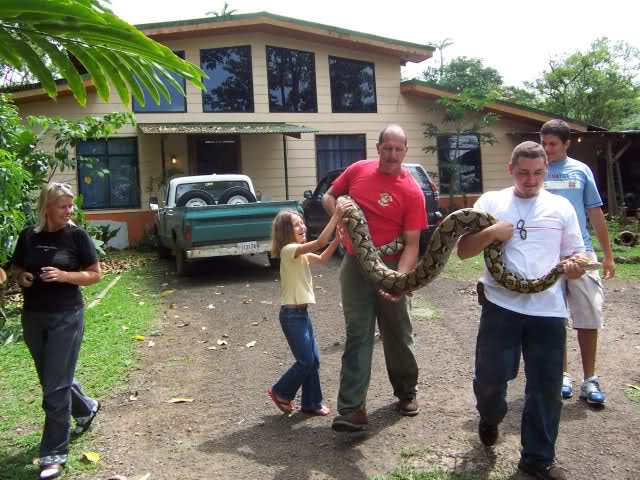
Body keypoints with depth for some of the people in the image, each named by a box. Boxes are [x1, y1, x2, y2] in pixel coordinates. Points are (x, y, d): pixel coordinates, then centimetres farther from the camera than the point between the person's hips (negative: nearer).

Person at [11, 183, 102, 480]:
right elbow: (15, 267, 14)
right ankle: (86, 409, 46)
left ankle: (54, 454, 10)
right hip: (32, 317, 5)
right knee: (51, 378, 19)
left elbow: (95, 274, -6)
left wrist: (63, 275, -21)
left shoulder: (77, 236, -8)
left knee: (55, 387, -3)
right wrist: (21, 277, -9)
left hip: (66, 317, -5)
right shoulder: (28, 236, 2)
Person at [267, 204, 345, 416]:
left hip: (302, 312, 9)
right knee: (306, 361, -2)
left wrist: (338, 238, -1)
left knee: (313, 361, 11)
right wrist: (337, 215, -26)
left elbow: (322, 259, 12)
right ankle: (280, 391, 19)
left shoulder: (300, 252, 12)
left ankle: (311, 403, 22)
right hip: (292, 314, -9)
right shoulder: (289, 250, -17)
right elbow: (320, 243, -27)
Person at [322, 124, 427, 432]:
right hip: (355, 265, 1)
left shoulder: (412, 191, -11)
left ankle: (407, 392, 35)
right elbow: (328, 197, 14)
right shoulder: (357, 171, -1)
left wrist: (399, 278, -28)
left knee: (398, 334, 13)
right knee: (358, 335, -2)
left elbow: (412, 243, -13)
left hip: (390, 267, -1)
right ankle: (352, 408, -3)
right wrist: (338, 212, -9)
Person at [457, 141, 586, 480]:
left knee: (546, 387, 7)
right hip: (501, 305, -1)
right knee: (490, 376, 5)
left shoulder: (561, 207, 10)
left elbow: (576, 254, 14)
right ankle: (490, 418, 40)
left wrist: (575, 266, -9)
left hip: (548, 310, 2)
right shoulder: (491, 202, 6)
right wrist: (491, 232, -14)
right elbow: (463, 251, 3)